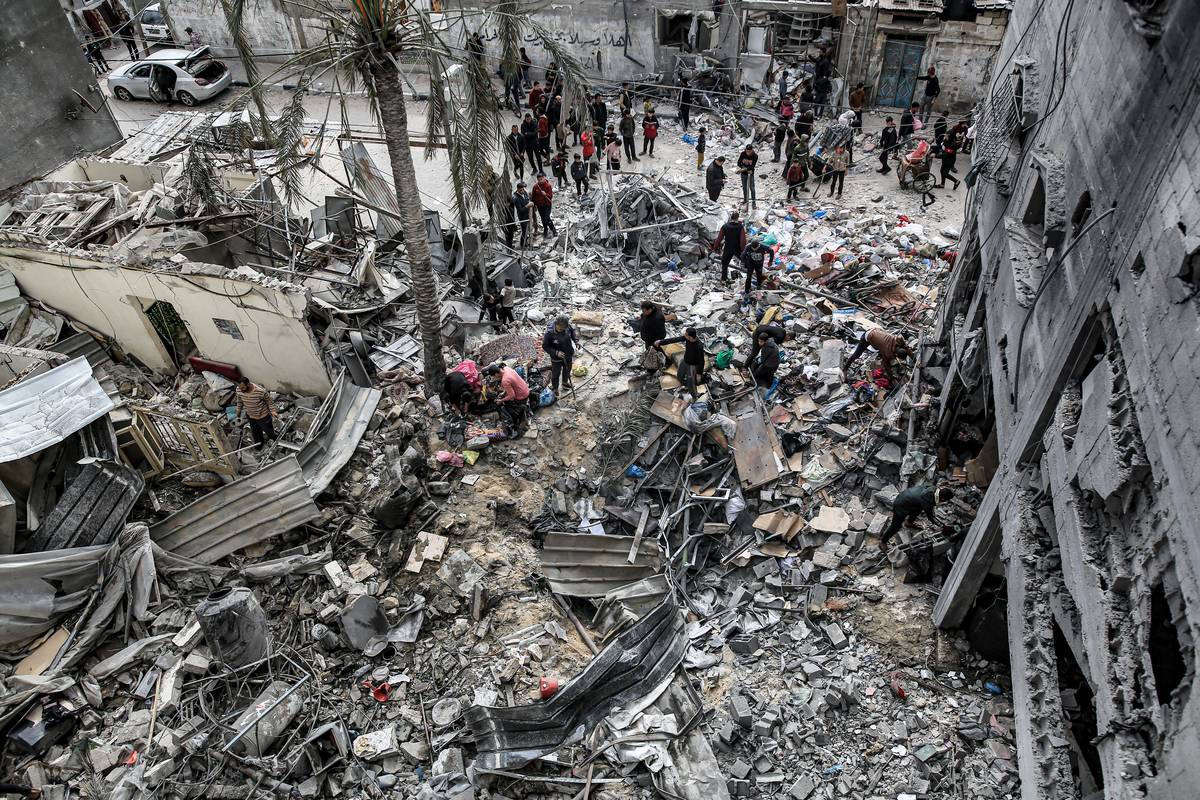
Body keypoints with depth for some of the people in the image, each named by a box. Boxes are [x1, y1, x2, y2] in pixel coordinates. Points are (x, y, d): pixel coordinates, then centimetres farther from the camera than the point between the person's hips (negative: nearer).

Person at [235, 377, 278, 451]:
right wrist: (239, 410, 15)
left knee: (269, 432, 20)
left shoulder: (261, 391, -36)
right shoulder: (238, 390, -22)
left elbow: (269, 400, -15)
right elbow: (239, 401, 1)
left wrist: (273, 411, -20)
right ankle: (259, 448, 53)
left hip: (263, 416, -4)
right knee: (256, 433, 27)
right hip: (250, 416, 4)